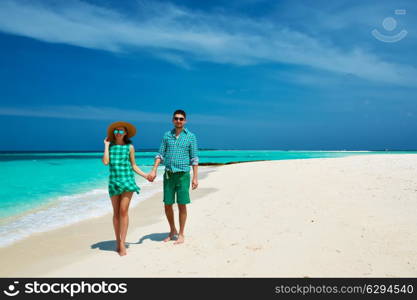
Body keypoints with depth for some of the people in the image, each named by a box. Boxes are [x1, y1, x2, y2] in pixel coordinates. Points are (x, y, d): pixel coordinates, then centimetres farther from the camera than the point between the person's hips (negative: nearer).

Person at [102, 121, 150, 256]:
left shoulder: (129, 147, 6)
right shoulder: (110, 146, 9)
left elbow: (133, 165, 10)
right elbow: (105, 162, -6)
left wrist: (145, 175, 1)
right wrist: (106, 145, 0)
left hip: (127, 180, -2)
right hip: (114, 181, 2)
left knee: (123, 211, -9)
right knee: (116, 212, 6)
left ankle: (122, 243, -6)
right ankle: (117, 242, 17)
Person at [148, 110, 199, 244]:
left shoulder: (191, 136, 1)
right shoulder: (167, 135, 9)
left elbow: (194, 158, -1)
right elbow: (160, 154, 8)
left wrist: (195, 177, -6)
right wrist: (153, 170, -5)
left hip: (183, 174, -3)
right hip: (168, 174, 3)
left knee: (182, 205, 1)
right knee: (167, 205, 8)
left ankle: (181, 234, 16)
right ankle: (172, 231, 28)